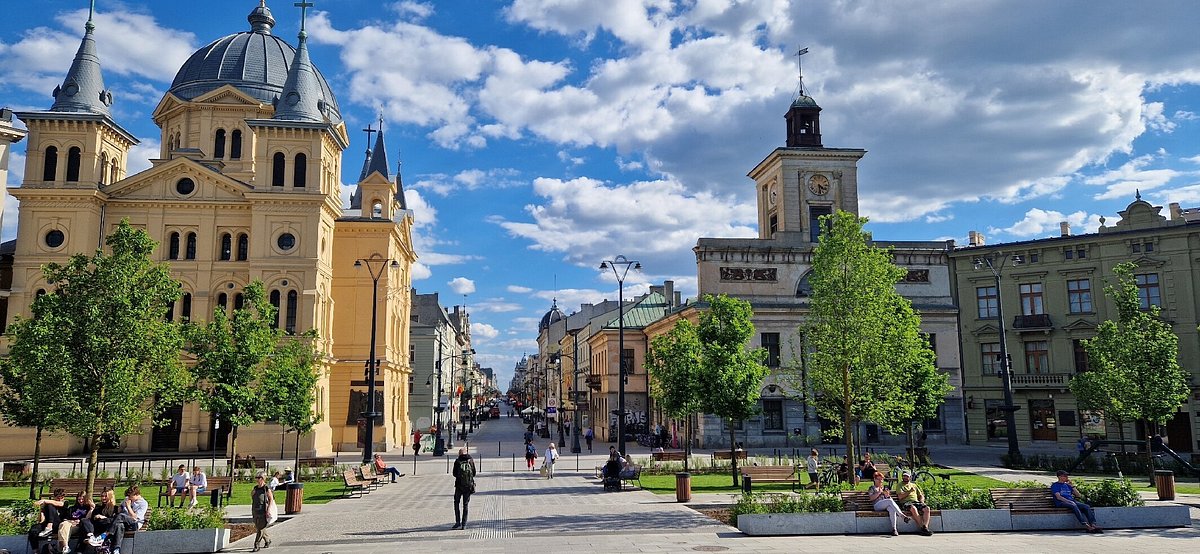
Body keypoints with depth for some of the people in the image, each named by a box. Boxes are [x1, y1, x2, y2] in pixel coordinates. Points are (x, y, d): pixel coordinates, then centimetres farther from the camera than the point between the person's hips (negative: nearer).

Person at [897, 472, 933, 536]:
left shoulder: (913, 485, 28)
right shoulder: (900, 485, 14)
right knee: (913, 508, -39)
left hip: (916, 502, 5)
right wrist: (909, 491, -8)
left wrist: (921, 502, 6)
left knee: (927, 508, -25)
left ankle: (925, 527, -35)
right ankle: (922, 527, -34)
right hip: (906, 503, -5)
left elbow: (921, 496, 28)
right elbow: (900, 496, -2)